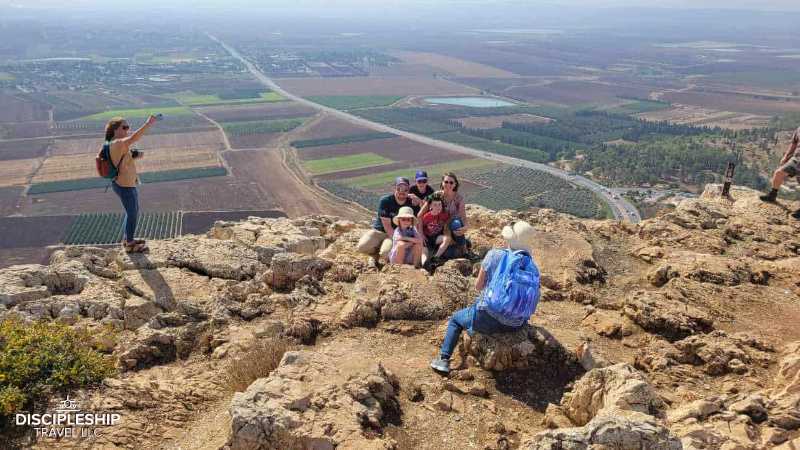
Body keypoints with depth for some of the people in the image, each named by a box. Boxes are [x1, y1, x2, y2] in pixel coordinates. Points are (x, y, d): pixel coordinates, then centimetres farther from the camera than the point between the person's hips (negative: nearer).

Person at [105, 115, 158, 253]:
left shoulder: (119, 144, 11)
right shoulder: (117, 143, -21)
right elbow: (133, 138, -38)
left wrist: (135, 156, 3)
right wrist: (148, 124, -40)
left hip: (128, 184, 11)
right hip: (124, 186, -11)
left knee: (134, 211, 22)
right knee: (132, 213, 1)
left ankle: (128, 239, 36)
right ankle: (129, 244, 14)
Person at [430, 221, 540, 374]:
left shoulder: (494, 255, -10)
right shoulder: (532, 266, -1)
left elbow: (478, 285, 0)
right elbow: (532, 300, 6)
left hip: (489, 319, -4)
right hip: (517, 325, 4)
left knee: (456, 319, 25)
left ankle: (444, 360, 18)